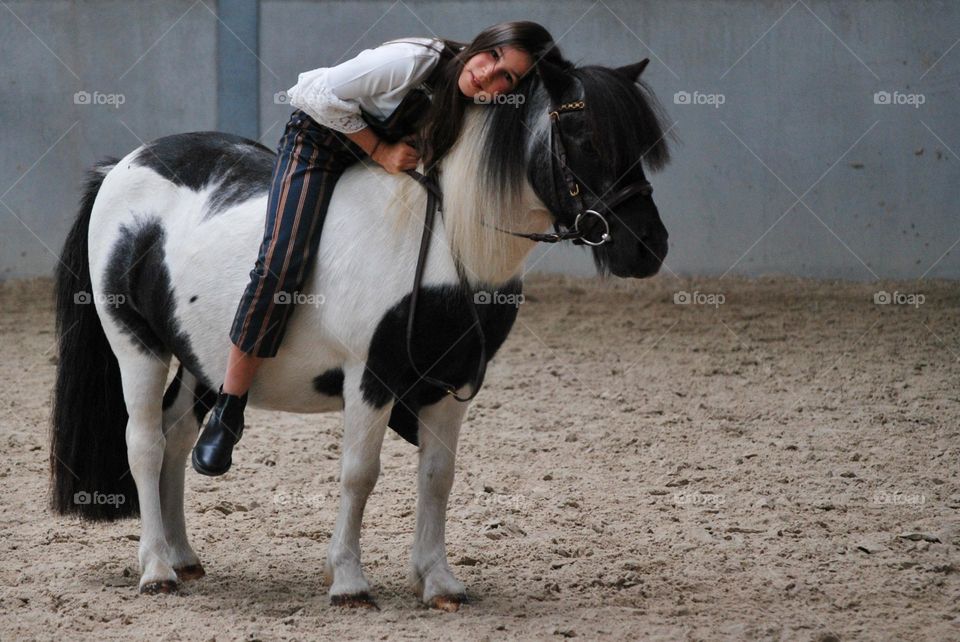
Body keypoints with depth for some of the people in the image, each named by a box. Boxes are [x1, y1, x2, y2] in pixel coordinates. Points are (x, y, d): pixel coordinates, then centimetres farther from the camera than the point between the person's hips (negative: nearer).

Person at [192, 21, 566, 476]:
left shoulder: (481, 116, -16)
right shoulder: (411, 61, -33)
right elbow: (327, 95, -24)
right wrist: (380, 151, -23)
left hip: (392, 155, 6)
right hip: (321, 135, -6)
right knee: (282, 263, -20)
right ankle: (226, 415, -18)